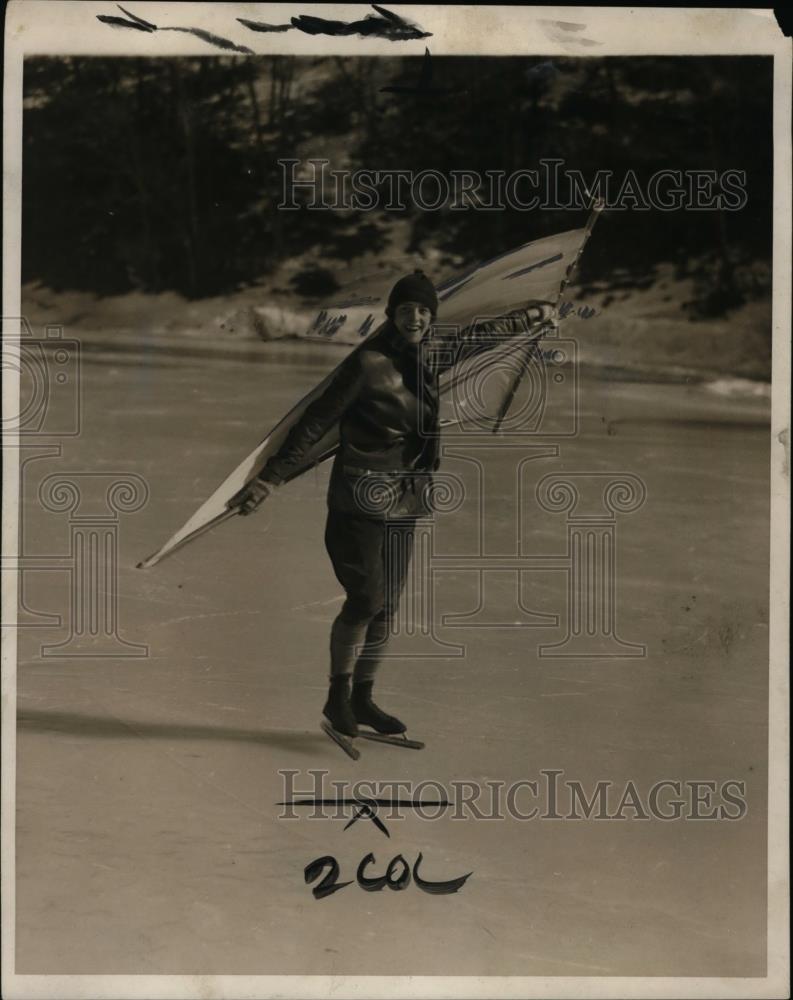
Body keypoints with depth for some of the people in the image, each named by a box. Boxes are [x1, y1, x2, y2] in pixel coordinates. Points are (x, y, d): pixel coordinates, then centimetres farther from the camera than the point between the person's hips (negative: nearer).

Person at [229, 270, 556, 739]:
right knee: (367, 598, -10)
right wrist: (270, 477, -16)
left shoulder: (432, 352, 6)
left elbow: (478, 336, 26)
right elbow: (316, 422, -14)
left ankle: (363, 699, 21)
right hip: (360, 495, -7)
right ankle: (338, 696, 8)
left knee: (388, 605, 8)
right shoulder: (369, 363, -14)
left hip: (405, 498, 7)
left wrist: (532, 317, 40)